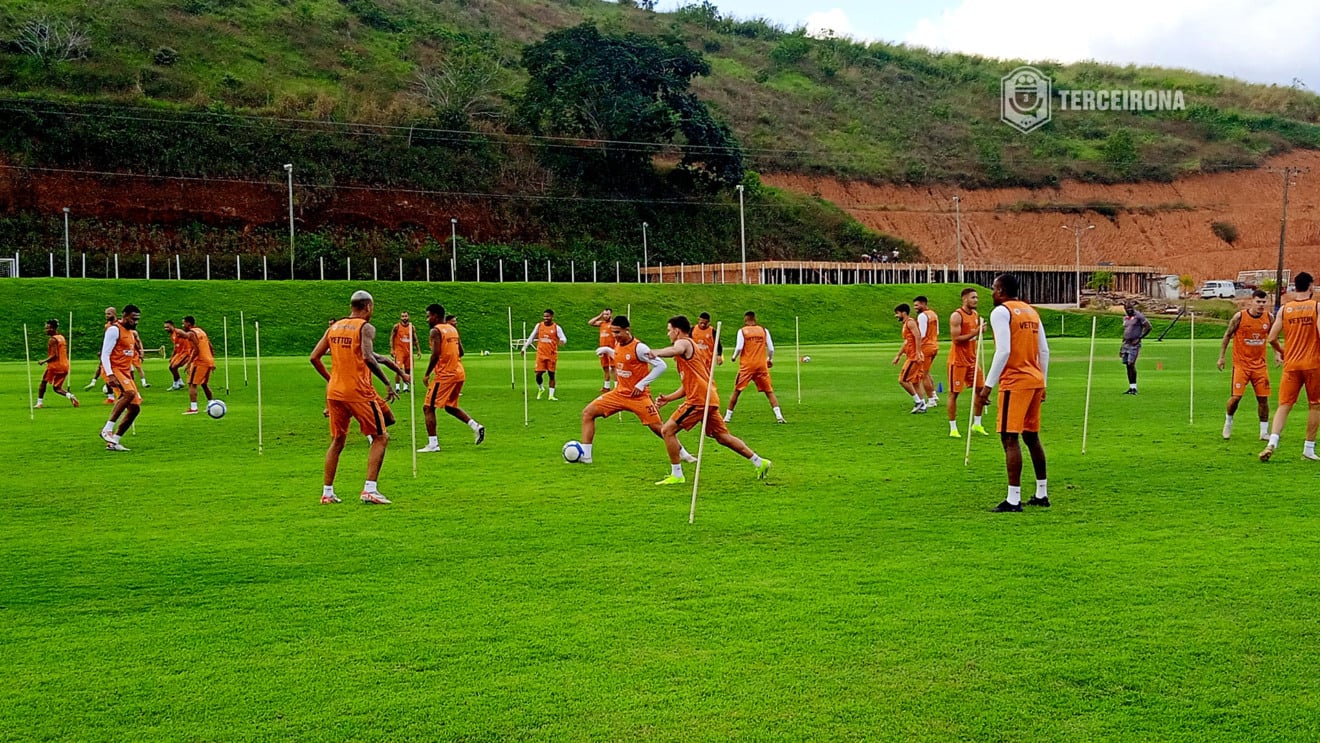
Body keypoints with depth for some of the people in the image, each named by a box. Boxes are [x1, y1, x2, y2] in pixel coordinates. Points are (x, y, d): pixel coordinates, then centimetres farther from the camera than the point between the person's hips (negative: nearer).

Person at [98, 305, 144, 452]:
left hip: (125, 372, 9)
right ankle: (107, 430, -30)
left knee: (135, 407, 3)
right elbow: (105, 354, -15)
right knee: (129, 393, -33)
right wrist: (110, 375, -25)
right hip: (114, 370, -9)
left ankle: (113, 442, 9)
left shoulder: (130, 332, 19)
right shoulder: (114, 329, -9)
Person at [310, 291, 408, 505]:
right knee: (381, 438, 4)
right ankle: (370, 489, -6)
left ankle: (327, 492, 17)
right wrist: (387, 383, -19)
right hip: (359, 392, -6)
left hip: (335, 391, 6)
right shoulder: (366, 328, -8)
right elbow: (368, 358, -23)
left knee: (337, 441, 17)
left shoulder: (334, 328, 12)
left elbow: (314, 357, 11)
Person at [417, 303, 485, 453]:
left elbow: (436, 354, -20)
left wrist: (427, 375, -13)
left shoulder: (436, 331, -11)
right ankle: (475, 426, 10)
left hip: (444, 375, -8)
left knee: (428, 407, -1)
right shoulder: (453, 329, 14)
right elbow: (461, 352, 17)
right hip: (458, 373, 8)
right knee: (450, 406, 24)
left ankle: (433, 444, -7)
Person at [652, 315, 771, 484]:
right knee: (723, 436, 16)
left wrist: (655, 353, -43)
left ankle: (676, 475, -6)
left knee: (667, 430, -8)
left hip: (699, 399, -10)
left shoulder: (684, 342, -3)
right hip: (709, 399, 10)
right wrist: (668, 398, 18)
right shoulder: (690, 347, 27)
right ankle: (760, 462, 20)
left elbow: (676, 350, -33)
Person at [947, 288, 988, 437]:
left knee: (980, 389, 7)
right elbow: (955, 339, -21)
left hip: (971, 360, 8)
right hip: (958, 361, -8)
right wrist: (974, 333, -24)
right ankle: (953, 428, 4)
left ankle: (977, 424, 19)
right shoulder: (957, 316, -15)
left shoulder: (976, 314, 10)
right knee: (954, 393, -1)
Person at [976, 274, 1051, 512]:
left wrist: (988, 385, -17)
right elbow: (1044, 351, 14)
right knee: (1031, 436, 16)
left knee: (1009, 438, -7)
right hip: (1036, 380, 8)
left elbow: (1003, 351, -19)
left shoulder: (1001, 312, -9)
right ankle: (1042, 494, 22)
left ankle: (1013, 499, -11)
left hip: (1015, 381, -8)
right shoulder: (1031, 311, 15)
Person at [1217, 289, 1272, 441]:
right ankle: (1228, 420, 20)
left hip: (1260, 365, 3)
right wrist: (1221, 356, -1)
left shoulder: (1269, 318, 1)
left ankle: (1264, 432, 10)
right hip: (1241, 364, -3)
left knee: (1263, 398, 1)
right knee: (1236, 396, -8)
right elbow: (1227, 335, 0)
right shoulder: (1240, 316, -9)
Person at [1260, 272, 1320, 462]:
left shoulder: (1284, 309, 3)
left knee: (1284, 405, 2)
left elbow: (1272, 338, 1)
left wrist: (1280, 351, 19)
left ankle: (1272, 442, -18)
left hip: (1291, 365, 2)